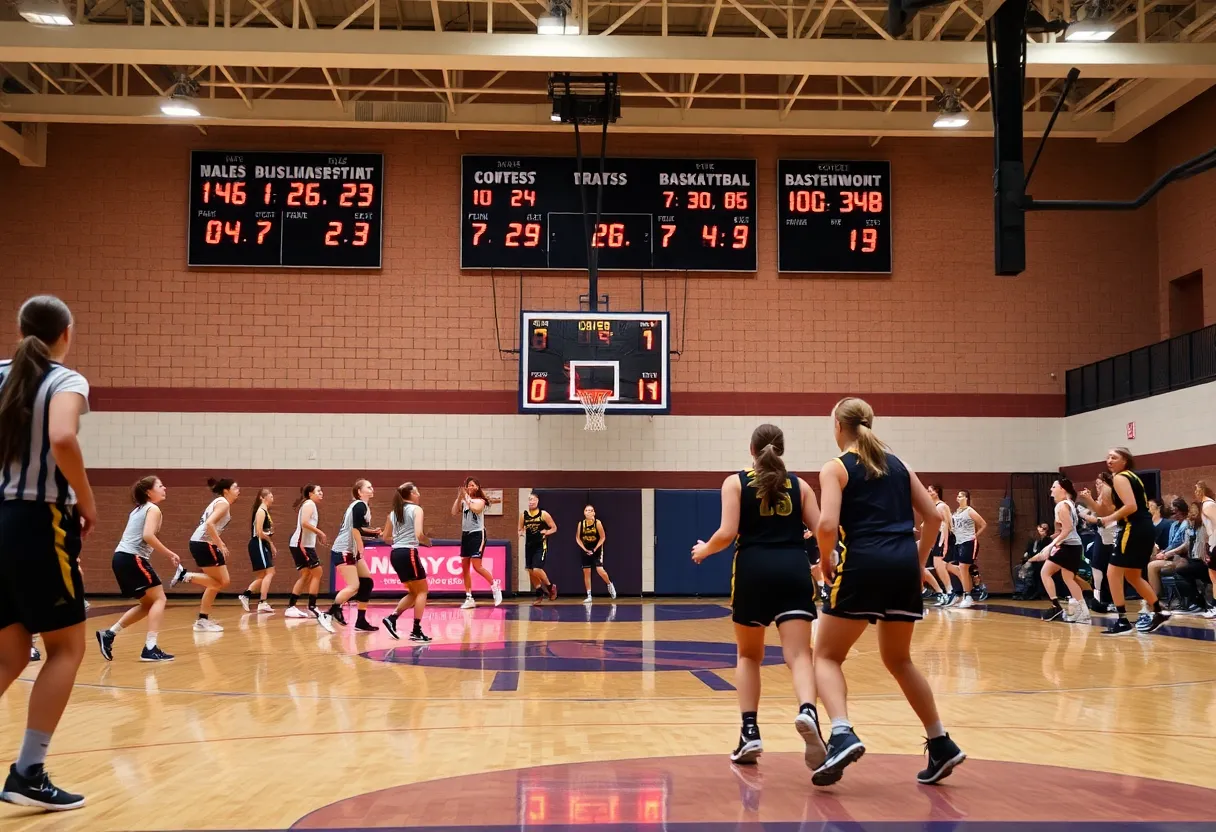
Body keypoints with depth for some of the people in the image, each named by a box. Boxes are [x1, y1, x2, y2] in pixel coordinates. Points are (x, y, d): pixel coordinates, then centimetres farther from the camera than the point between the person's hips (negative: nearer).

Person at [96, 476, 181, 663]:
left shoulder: (138, 509, 23)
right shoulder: (153, 509, -5)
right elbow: (148, 536, -20)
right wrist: (170, 554, -14)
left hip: (121, 558, 9)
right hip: (132, 559, -9)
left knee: (148, 604, 16)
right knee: (159, 599, -5)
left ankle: (109, 634, 13)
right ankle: (150, 648, -13)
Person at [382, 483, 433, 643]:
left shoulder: (393, 512, 16)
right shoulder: (416, 509, -4)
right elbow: (419, 534, -16)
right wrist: (428, 541, 3)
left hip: (395, 554, 7)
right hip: (408, 553, -7)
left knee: (413, 592, 19)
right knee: (422, 591, 5)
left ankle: (392, 617, 3)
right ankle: (416, 631, 1)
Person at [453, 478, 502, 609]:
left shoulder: (480, 501, -4)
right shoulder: (464, 501, 9)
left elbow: (475, 509, -25)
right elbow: (454, 512, -4)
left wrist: (467, 498, -22)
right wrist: (459, 497, -10)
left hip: (477, 534, -6)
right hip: (465, 534, 6)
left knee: (477, 566, -13)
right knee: (465, 567, 5)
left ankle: (495, 588, 5)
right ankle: (469, 598, 10)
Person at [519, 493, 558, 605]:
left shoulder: (543, 514, -8)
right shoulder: (523, 514, 1)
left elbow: (554, 528, 0)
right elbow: (520, 530, 13)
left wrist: (546, 532, -19)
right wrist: (521, 533, -10)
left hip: (541, 545, -5)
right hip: (529, 544, 5)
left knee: (537, 570, -16)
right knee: (530, 571, 5)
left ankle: (550, 586, 10)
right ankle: (539, 594, 22)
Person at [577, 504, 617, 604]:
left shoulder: (597, 523, -13)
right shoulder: (581, 523, -5)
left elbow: (603, 537, -9)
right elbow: (578, 538, 2)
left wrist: (595, 549, -14)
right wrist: (585, 549, -8)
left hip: (597, 550, -3)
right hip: (586, 550, 3)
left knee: (600, 570, -15)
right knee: (586, 572, 2)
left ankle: (609, 584, 16)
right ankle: (589, 596, 8)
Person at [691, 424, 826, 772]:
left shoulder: (736, 482, 8)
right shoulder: (799, 484, 15)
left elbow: (727, 533, -4)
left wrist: (704, 550, 15)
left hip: (754, 570, -1)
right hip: (793, 570, 1)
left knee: (749, 655, 17)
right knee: (799, 655, -7)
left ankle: (750, 733, 9)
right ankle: (808, 712, -36)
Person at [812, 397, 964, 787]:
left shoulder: (835, 468, 2)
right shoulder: (897, 464, 18)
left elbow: (827, 525, -12)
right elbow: (933, 516, 15)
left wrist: (826, 562, 4)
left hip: (863, 564, -5)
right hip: (904, 564, 5)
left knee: (827, 656, 7)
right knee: (898, 659, 22)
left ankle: (842, 735, -16)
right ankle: (941, 745, 21)